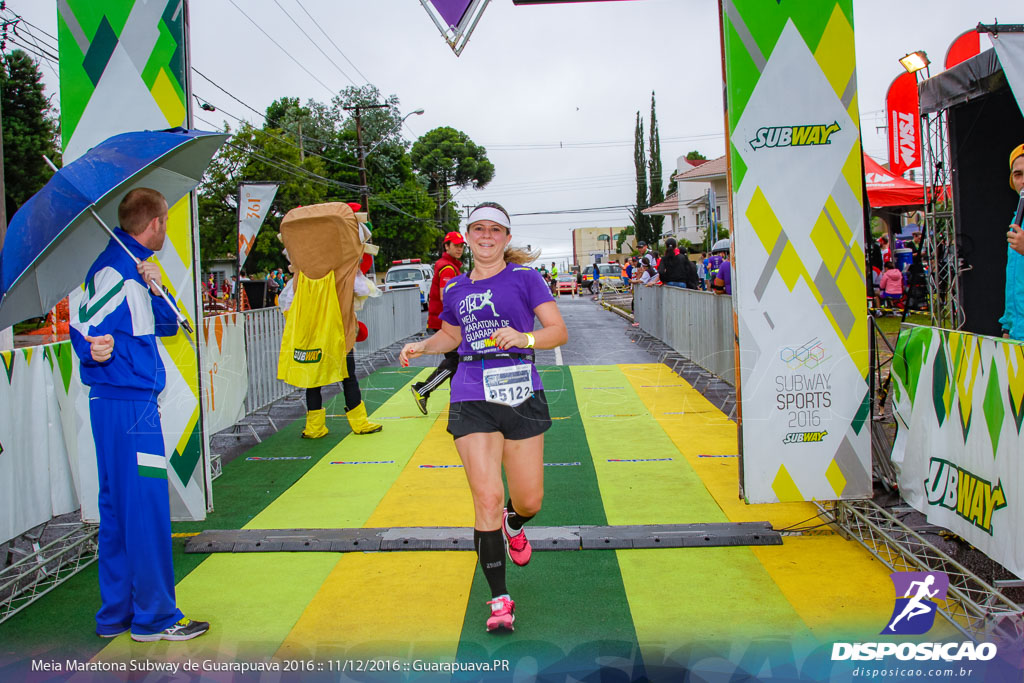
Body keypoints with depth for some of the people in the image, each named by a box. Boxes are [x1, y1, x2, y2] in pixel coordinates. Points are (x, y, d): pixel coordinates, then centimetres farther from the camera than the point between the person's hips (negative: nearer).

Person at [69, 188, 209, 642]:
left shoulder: (136, 267, 18)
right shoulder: (113, 270, -11)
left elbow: (166, 326, 15)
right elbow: (83, 323, -19)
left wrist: (156, 290, -1)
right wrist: (93, 350, -37)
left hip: (135, 402, 10)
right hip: (127, 404, -10)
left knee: (120, 508, 14)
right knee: (145, 506, -4)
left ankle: (116, 614, 25)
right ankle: (154, 617, 6)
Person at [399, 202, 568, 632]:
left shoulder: (524, 277, 1)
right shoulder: (456, 290, 13)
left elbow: (558, 331, -3)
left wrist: (524, 338, -21)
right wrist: (421, 346, 12)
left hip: (521, 394, -1)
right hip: (472, 400, 2)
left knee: (529, 502, 5)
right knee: (487, 498, -8)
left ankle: (513, 526, 45)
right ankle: (499, 599, 7)